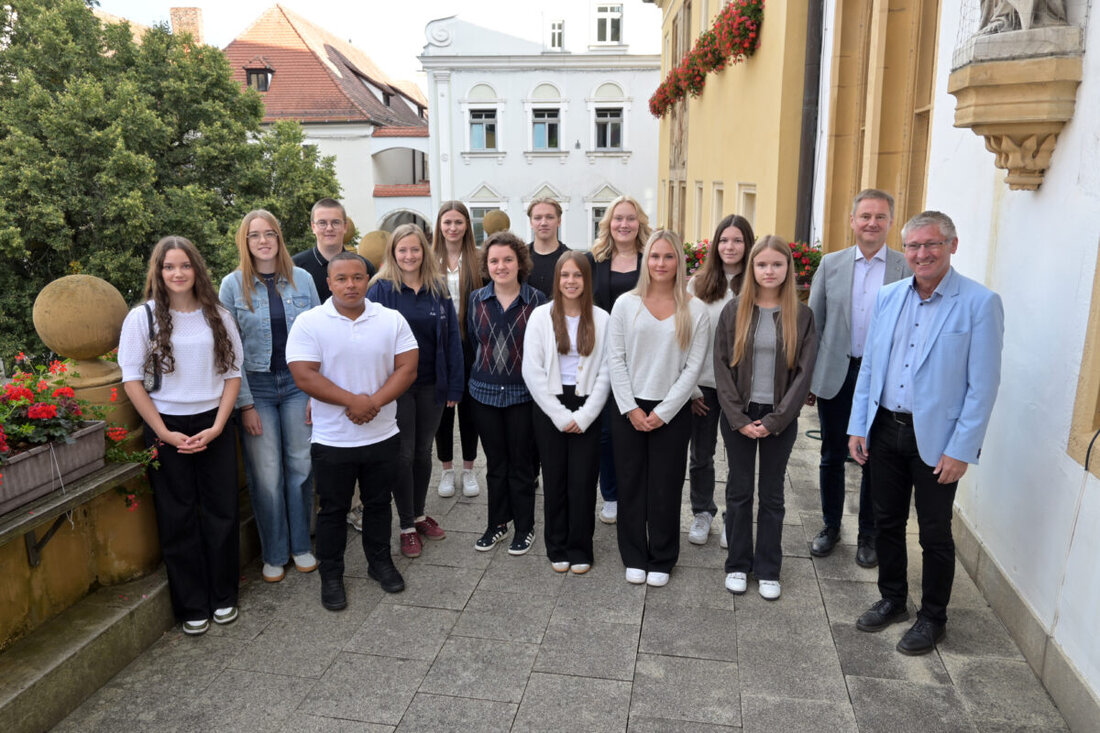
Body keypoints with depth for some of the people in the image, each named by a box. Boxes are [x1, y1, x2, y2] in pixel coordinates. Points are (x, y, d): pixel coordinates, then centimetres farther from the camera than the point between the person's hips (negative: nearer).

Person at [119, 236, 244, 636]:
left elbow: (233, 373, 4)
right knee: (178, 518, 6)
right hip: (166, 427, -2)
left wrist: (217, 426, -7)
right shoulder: (142, 317, -4)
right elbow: (132, 380, -4)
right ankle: (192, 606, 19)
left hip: (213, 425, 2)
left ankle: (223, 596, 23)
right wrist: (164, 433, -9)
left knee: (221, 511, 6)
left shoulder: (218, 316, 3)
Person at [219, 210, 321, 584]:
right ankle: (274, 553, 20)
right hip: (256, 387, -1)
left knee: (300, 465, 7)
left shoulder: (302, 279, 2)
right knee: (266, 474, 2)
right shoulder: (233, 285, -2)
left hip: (298, 383, 2)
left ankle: (300, 545, 25)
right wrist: (245, 404, -8)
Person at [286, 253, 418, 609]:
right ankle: (331, 575, 29)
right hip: (332, 441, -2)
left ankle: (380, 562, 37)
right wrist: (352, 401, -20)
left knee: (378, 503, 18)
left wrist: (374, 402, -19)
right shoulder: (309, 323, -8)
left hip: (382, 436, 2)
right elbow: (304, 376, -15)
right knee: (333, 510, 12)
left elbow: (407, 368, -6)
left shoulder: (392, 319, -1)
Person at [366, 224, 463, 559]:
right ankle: (407, 526, 16)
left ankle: (419, 514, 31)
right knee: (403, 453, 4)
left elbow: (451, 338, 3)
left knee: (423, 451, 14)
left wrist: (454, 385, 0)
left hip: (431, 384, 3)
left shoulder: (438, 289, 3)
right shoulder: (381, 289, -6)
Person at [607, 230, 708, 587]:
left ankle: (662, 560, 24)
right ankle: (634, 558, 25)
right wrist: (630, 409, -8)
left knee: (665, 488, 7)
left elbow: (693, 366, -4)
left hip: (672, 413, -1)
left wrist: (663, 412, -9)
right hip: (629, 409, 1)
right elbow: (615, 359, -1)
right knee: (631, 486, 8)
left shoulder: (694, 310, -1)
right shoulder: (626, 304, 1)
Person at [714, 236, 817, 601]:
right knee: (739, 490, 9)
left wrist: (775, 420, -11)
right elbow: (722, 366, -3)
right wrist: (739, 418, -10)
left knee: (772, 494, 10)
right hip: (738, 416, 0)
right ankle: (737, 565, 22)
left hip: (780, 418, 0)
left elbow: (803, 372, -4)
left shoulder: (801, 316, -1)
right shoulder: (734, 311, -1)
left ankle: (768, 569, 22)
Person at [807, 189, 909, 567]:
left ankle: (868, 535, 28)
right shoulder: (831, 264, 3)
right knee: (832, 457, 13)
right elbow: (813, 323, 5)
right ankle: (830, 527, 31)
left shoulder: (906, 269, -2)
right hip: (835, 376, 2)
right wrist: (806, 377, 3)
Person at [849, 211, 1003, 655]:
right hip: (884, 430, 5)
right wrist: (858, 426, 5)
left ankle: (932, 618, 29)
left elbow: (983, 385, -11)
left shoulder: (980, 303, -10)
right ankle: (892, 600, 37)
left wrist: (961, 450, -14)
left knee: (935, 535, 10)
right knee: (887, 522, 17)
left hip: (935, 439, -4)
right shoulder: (887, 297, 5)